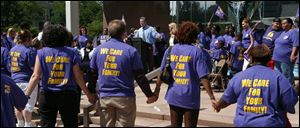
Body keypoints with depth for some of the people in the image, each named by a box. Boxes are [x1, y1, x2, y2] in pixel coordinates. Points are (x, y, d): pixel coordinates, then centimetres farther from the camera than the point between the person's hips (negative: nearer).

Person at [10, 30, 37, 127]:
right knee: (28, 105, 1)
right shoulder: (29, 50, -15)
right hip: (27, 81, -8)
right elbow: (34, 67, -17)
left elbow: (10, 65, 17)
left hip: (15, 80, 8)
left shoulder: (13, 49, 10)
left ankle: (20, 123, 27)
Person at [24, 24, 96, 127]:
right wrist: (89, 95, 9)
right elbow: (78, 77, -1)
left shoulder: (41, 53, -1)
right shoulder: (71, 53, -2)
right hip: (68, 95, 0)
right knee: (70, 124, 10)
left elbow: (36, 76, -6)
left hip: (47, 95, 0)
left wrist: (26, 95, -1)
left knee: (47, 124, 9)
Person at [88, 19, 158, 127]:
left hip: (105, 97, 4)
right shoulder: (130, 50, -8)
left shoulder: (98, 49, 3)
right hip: (125, 97, -3)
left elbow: (93, 74, 8)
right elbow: (140, 76, -8)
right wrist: (150, 95, 2)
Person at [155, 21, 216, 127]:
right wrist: (212, 97, -12)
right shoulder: (196, 52, -10)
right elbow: (203, 78, -15)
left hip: (173, 96, 4)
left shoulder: (170, 50, 2)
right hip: (190, 98, -4)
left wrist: (156, 91, 16)